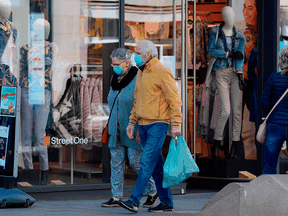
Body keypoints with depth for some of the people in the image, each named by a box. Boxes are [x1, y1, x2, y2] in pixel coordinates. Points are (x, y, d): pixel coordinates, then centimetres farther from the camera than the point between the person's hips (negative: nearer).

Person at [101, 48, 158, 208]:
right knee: (116, 162, 3)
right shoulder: (115, 79, 12)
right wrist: (111, 126, 21)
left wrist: (139, 129, -18)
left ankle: (153, 192, 12)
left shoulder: (137, 79, -13)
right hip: (117, 130, 7)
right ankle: (116, 197, 6)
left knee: (136, 161, -6)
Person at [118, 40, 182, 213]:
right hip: (143, 124, 9)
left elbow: (174, 99, -13)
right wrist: (132, 122, 17)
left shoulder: (162, 72, -10)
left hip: (158, 124, -9)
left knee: (147, 162, -13)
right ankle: (167, 202, 14)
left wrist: (176, 124, -18)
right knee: (157, 165, 9)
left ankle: (134, 201, -18)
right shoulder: (141, 73, 16)